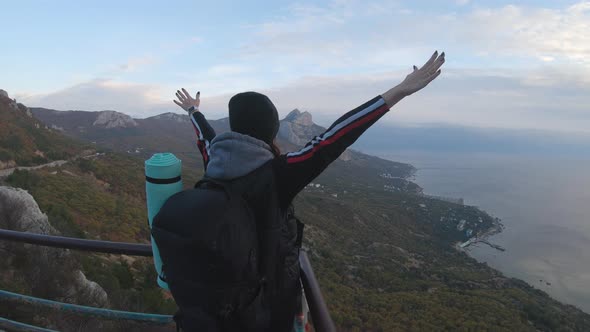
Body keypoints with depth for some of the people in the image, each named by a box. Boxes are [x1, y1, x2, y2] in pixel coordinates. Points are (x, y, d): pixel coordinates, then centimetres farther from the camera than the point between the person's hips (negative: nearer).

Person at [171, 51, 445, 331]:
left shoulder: (214, 163, -15)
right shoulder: (274, 174, -33)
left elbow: (206, 136, 6)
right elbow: (330, 142, -38)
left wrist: (193, 111, 29)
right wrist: (399, 91, -36)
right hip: (272, 289, -5)